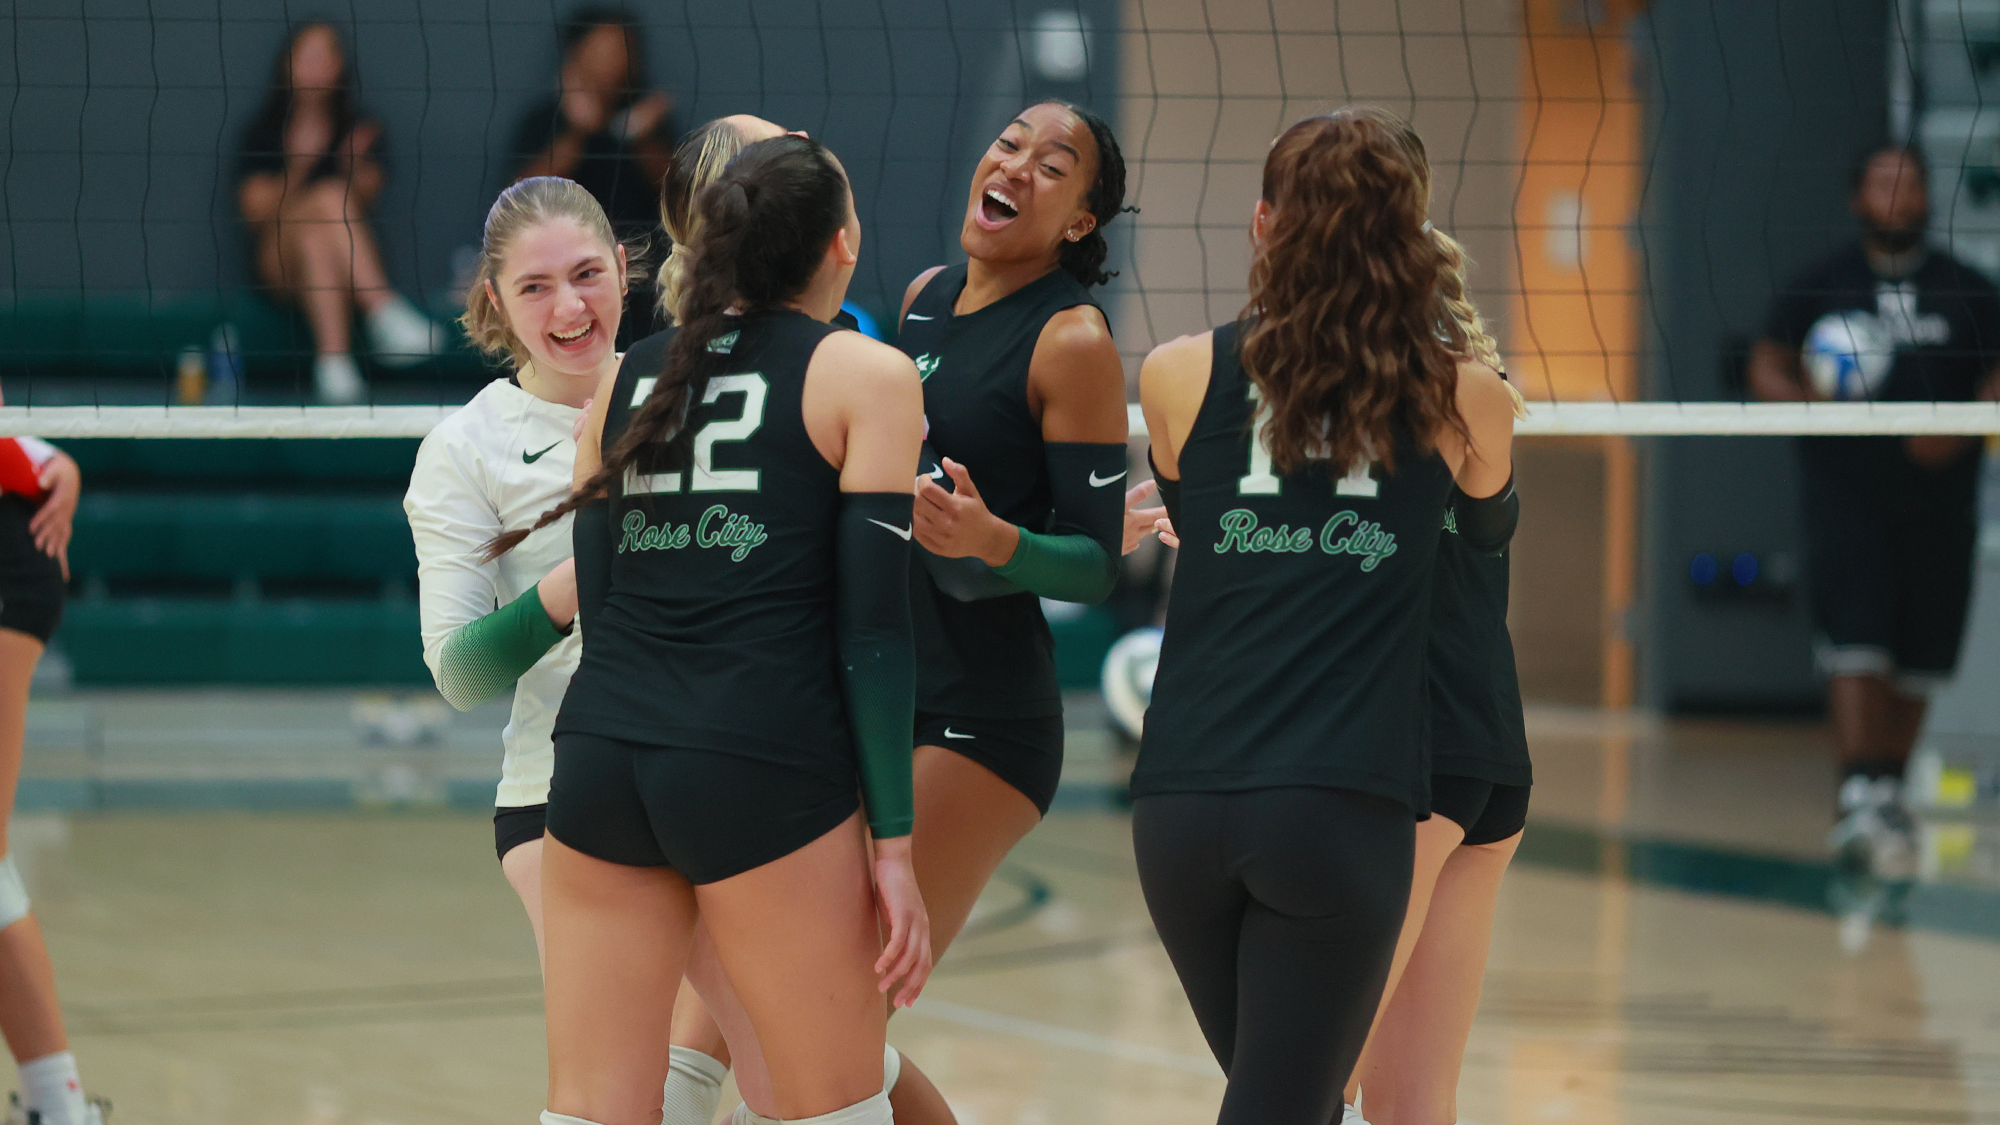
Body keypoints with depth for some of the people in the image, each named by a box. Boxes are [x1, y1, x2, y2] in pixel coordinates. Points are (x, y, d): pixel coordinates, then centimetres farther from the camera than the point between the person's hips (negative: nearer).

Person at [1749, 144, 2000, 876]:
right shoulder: (1820, 288, 8)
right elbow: (1766, 365, 7)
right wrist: (1802, 398, -15)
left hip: (1938, 496, 2)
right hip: (1846, 492, -2)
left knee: (1919, 659, 8)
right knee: (1857, 644, -16)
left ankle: (1887, 793, 24)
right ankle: (1859, 796, -22)